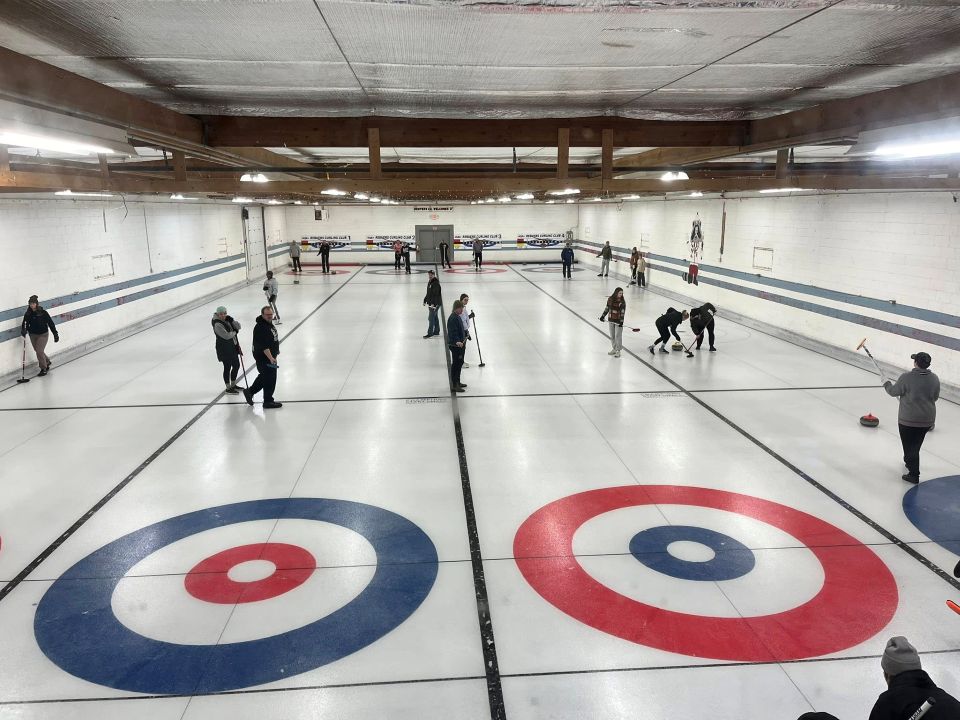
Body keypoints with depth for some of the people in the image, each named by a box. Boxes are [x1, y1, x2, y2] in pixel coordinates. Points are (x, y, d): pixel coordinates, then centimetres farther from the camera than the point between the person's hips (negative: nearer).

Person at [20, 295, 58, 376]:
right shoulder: (28, 314, -4)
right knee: (37, 351, 15)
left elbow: (51, 323, -10)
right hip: (33, 335, 5)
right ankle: (47, 362, 41)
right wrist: (23, 330, -19)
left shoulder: (43, 313, -15)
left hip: (43, 334, -5)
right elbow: (25, 324, 3)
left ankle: (44, 368, 4)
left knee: (39, 351, -12)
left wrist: (55, 334, -9)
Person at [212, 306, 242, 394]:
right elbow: (226, 336, -26)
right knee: (227, 367, 1)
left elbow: (238, 326, 1)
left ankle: (233, 385, 34)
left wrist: (231, 320, -14)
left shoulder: (227, 320, 6)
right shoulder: (217, 324, -20)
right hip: (224, 349, -9)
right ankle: (228, 388, 14)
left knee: (236, 365, 17)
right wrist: (235, 331, -9)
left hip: (233, 347, 9)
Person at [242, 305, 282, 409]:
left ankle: (249, 392, 36)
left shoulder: (269, 323, 8)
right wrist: (270, 358, -38)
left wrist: (275, 351, 34)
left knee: (264, 376, 21)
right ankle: (268, 402, 10)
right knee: (270, 379, -2)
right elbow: (264, 346, -32)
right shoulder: (260, 327, -24)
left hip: (270, 356, 10)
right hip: (264, 358, -10)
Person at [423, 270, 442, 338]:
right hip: (430, 303, 10)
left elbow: (435, 294, -25)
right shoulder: (429, 282, 13)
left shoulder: (436, 283, -17)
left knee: (431, 318, -10)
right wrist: (425, 300, 21)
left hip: (435, 304, -10)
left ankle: (430, 333, -7)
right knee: (435, 317, 16)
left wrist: (433, 303, -32)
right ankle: (436, 331, 25)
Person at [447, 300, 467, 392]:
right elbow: (453, 332, -29)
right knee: (456, 364, -6)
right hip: (455, 345, -11)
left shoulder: (457, 316, 12)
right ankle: (454, 385, -1)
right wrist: (457, 341, -42)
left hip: (459, 343, 11)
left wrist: (465, 335, 40)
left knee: (460, 362, 19)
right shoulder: (453, 318, -20)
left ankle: (457, 382, 32)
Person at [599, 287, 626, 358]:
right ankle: (614, 349, 25)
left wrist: (621, 321, -18)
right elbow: (607, 308, 11)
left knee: (618, 336, -3)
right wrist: (603, 316, 8)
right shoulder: (610, 299, 1)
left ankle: (618, 351, 7)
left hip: (618, 321, -4)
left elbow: (623, 312, -12)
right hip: (611, 320, 4)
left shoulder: (622, 302, -10)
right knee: (612, 336, 12)